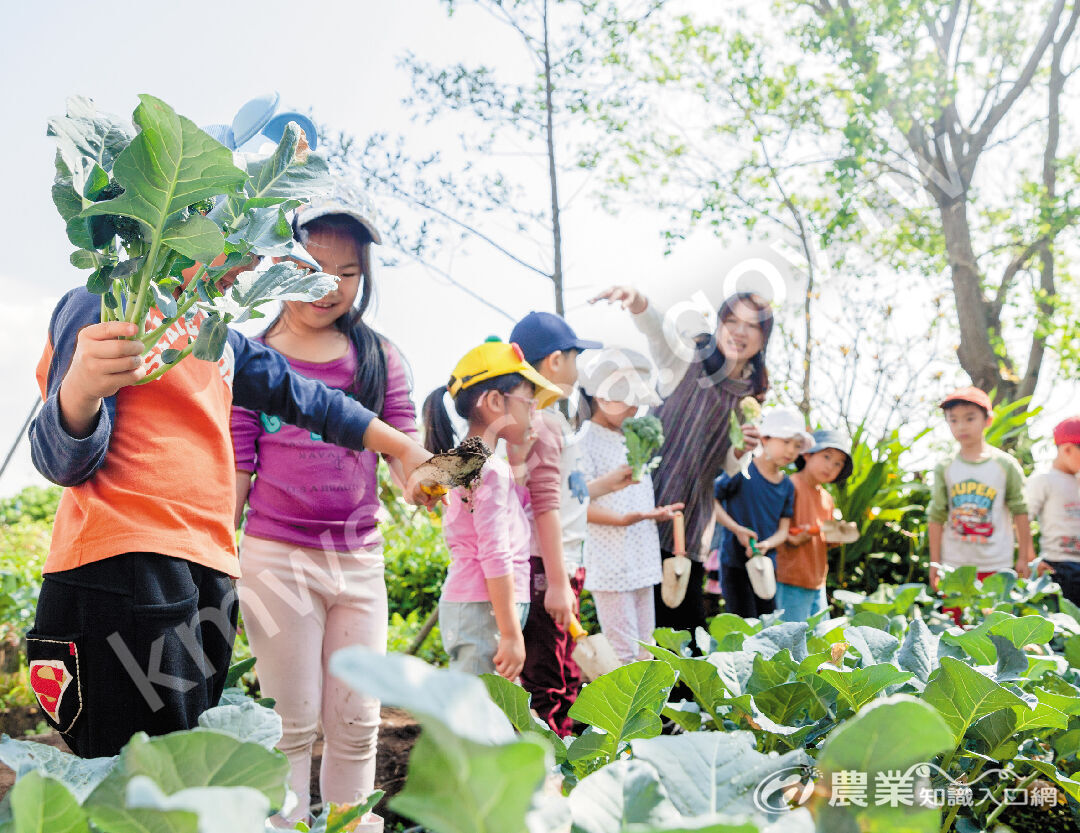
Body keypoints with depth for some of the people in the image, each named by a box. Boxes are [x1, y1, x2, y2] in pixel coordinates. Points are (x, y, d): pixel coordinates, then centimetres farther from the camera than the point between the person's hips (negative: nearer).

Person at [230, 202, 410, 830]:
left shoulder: (380, 358, 7)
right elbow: (234, 471, 1)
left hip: (360, 559, 3)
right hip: (277, 558, -2)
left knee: (356, 724, 9)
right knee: (294, 723, 6)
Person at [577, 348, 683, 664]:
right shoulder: (585, 442, -11)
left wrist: (656, 513, 11)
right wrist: (622, 519, -28)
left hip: (642, 562, 9)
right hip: (611, 564, -8)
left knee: (644, 651, 13)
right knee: (623, 653, -7)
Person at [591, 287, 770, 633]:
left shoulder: (751, 392, 10)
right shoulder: (690, 355, -5)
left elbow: (728, 466, 15)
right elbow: (658, 327, -29)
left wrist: (742, 449, -8)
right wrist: (637, 301, -51)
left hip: (693, 520, 5)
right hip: (650, 508, -5)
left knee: (689, 620, 8)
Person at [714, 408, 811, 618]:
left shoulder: (787, 486, 7)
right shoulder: (742, 471, -11)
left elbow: (783, 529, 6)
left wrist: (766, 545, -15)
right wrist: (737, 529, -16)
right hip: (735, 563, -6)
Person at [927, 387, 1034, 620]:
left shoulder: (1006, 465, -2)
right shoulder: (945, 467, 2)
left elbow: (1019, 512, 3)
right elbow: (936, 517, 4)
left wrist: (1024, 558, 4)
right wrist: (934, 562, 3)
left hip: (995, 566, -1)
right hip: (954, 564, 1)